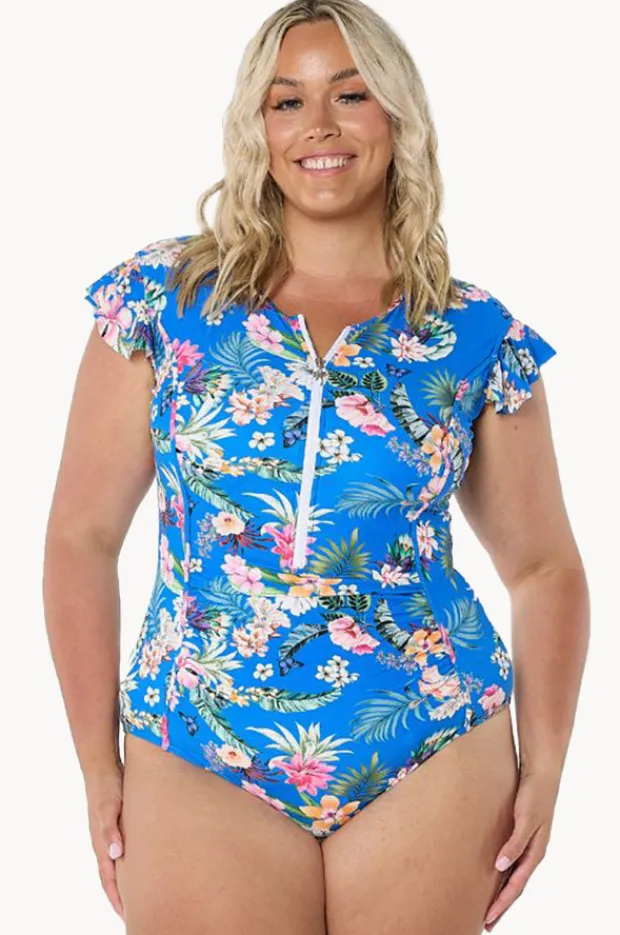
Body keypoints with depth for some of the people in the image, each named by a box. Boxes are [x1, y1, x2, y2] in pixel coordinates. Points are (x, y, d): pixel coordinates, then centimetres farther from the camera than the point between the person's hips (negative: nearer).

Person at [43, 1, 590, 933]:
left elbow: (545, 569, 8)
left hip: (434, 764, 1)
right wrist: (100, 768, -2)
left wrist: (544, 768, 0)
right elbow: (82, 539, 0)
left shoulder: (479, 338, 1)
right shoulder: (161, 298, -1)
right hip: (195, 770, 0)